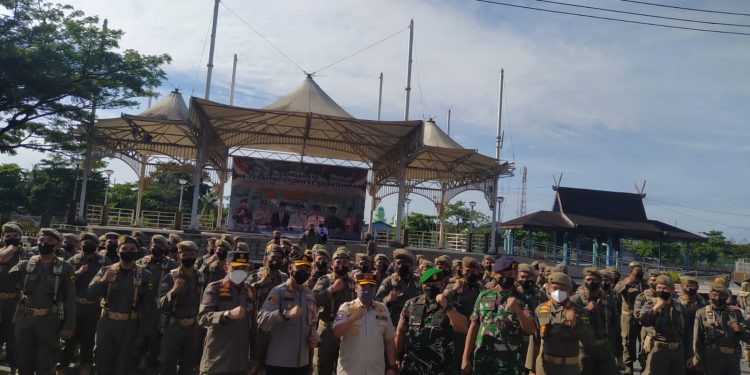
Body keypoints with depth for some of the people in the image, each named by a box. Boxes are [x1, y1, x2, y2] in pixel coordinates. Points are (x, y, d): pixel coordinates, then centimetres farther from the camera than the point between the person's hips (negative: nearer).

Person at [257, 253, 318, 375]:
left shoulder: (310, 294, 9)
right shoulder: (278, 291, -9)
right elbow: (261, 320, -21)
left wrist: (314, 336, 2)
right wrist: (286, 314, -36)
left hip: (303, 362, 6)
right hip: (278, 362, -5)